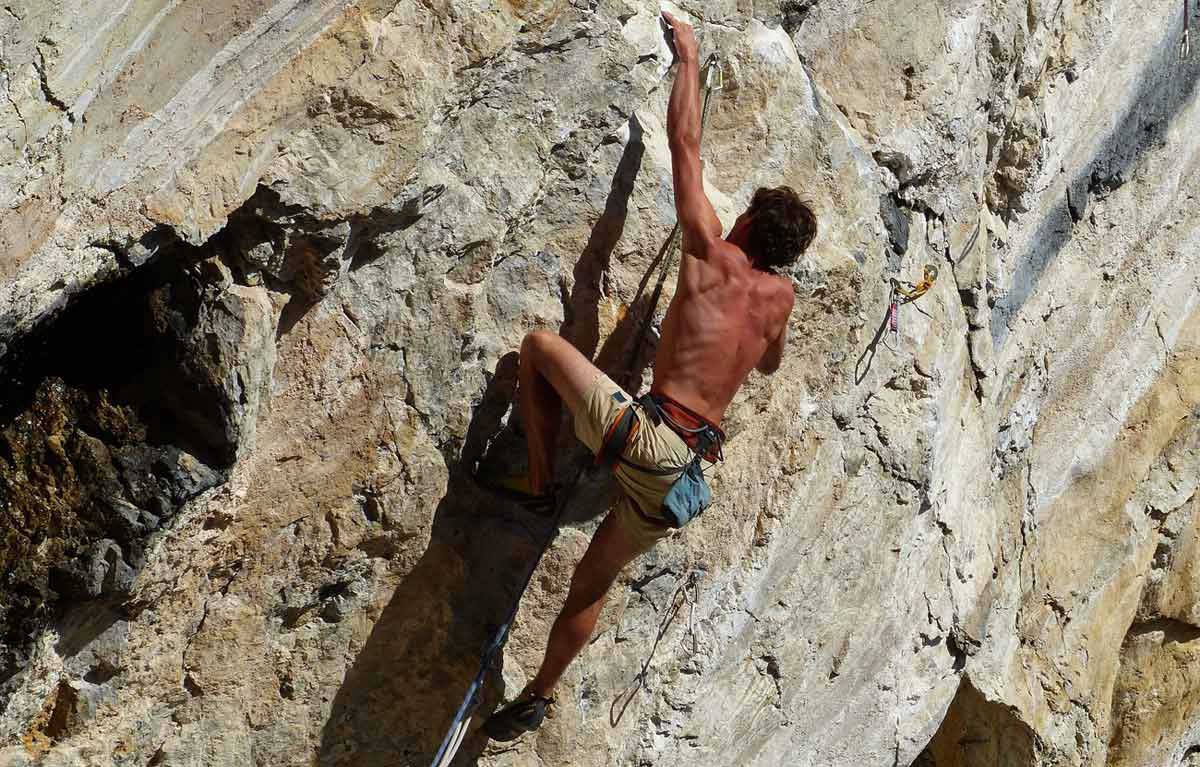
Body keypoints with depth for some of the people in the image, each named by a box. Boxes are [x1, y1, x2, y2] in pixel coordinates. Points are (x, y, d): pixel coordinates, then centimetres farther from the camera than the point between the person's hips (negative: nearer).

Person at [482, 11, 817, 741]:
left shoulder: (713, 256, 0)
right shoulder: (781, 294, 12)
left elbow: (686, 145, 5)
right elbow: (770, 363, 34)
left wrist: (690, 58, 16)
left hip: (645, 438, -6)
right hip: (686, 472, 6)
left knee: (541, 344, 9)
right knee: (595, 580, 23)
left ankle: (540, 486, 7)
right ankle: (538, 697, 32)